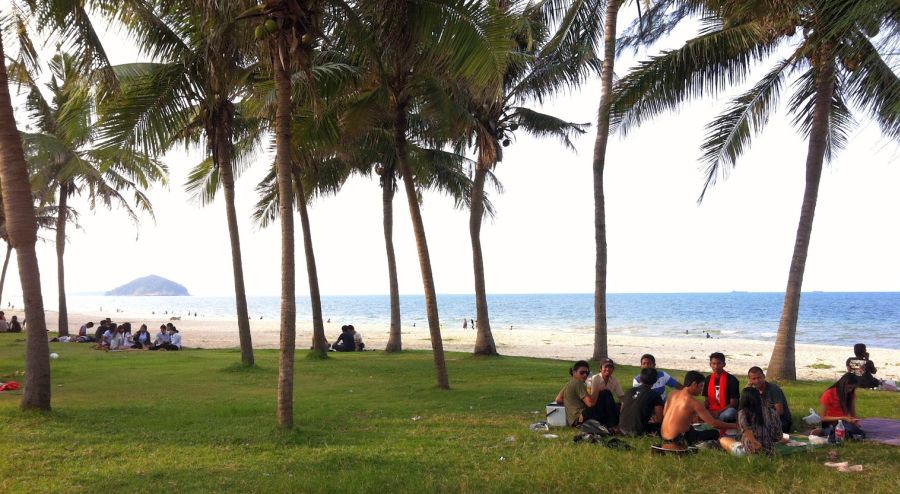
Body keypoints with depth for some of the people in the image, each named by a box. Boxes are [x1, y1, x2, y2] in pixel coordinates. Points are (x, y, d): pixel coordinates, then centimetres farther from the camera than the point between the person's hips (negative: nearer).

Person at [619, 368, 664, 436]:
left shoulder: (630, 391, 10)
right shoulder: (654, 395, -5)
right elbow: (660, 419, -4)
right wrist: (651, 420, 20)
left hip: (623, 429, 6)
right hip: (638, 431, -6)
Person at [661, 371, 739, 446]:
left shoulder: (673, 394, 5)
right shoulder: (693, 402, -16)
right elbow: (713, 423, -15)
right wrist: (735, 426, -5)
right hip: (678, 439, -8)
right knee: (714, 433, -3)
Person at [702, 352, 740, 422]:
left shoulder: (732, 380, -5)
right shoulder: (708, 379, 9)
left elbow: (733, 403, -7)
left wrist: (718, 412, -18)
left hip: (725, 411, -2)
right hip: (712, 412, 2)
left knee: (730, 412, -38)